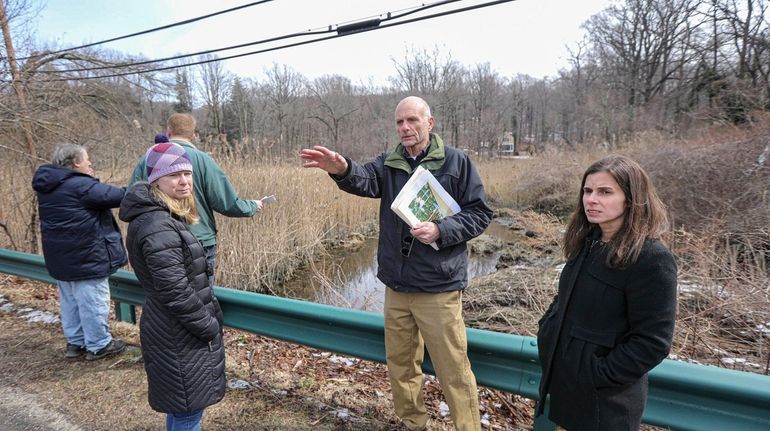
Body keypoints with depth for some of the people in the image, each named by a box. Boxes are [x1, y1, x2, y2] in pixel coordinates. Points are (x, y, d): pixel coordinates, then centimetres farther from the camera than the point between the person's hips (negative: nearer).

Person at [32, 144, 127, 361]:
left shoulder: (48, 187, 9)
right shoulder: (80, 185, -20)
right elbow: (115, 195, -19)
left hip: (60, 258, 10)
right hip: (85, 257, -10)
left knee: (69, 301, 19)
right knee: (93, 302, 2)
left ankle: (75, 342, 31)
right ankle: (98, 345, 13)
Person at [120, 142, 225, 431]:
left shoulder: (167, 218, 8)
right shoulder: (158, 226, -24)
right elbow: (175, 291, -27)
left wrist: (207, 322, 14)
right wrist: (209, 327, -15)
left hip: (175, 329, 10)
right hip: (180, 334, -10)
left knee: (180, 406, 24)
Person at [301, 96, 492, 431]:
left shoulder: (456, 162, -4)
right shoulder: (389, 163, 6)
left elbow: (480, 213, -4)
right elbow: (365, 180, -16)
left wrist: (440, 231, -20)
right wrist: (343, 170, -40)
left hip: (438, 287, -4)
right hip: (396, 285, 5)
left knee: (453, 369, 4)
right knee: (400, 363, 18)